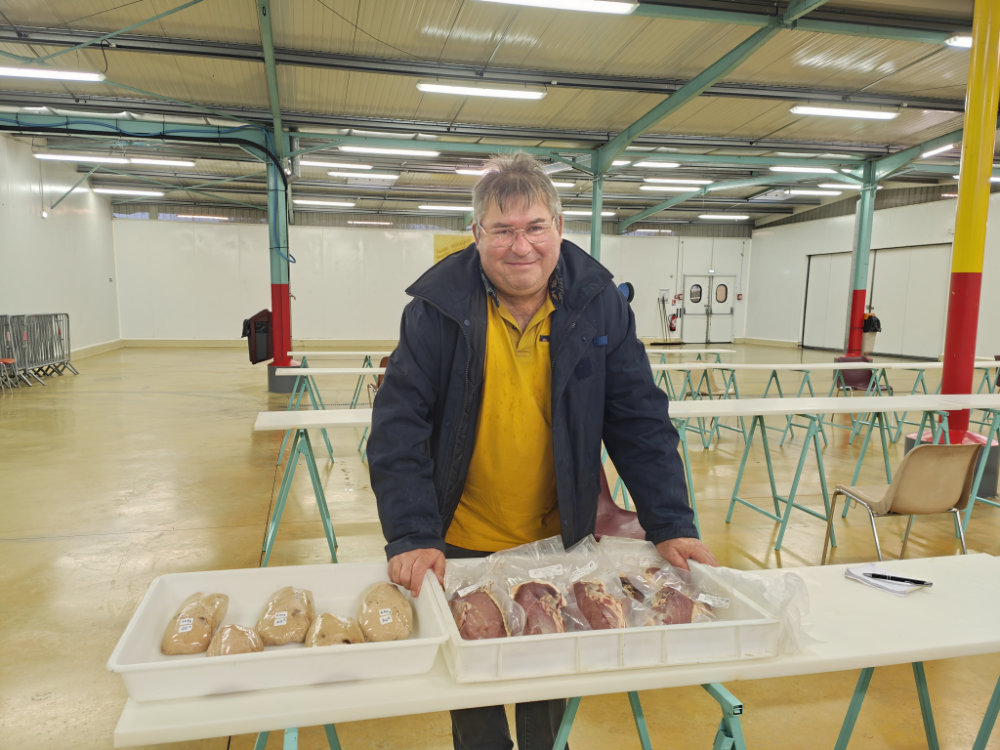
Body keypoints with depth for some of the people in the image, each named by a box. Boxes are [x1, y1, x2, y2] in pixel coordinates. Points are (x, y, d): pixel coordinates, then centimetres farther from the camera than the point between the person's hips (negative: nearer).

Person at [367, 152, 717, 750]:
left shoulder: (599, 303, -9)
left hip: (560, 539, 2)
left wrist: (672, 525, -13)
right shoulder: (438, 305, -14)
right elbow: (399, 426, -16)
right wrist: (412, 537, -25)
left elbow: (640, 421, -6)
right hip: (462, 543, -1)